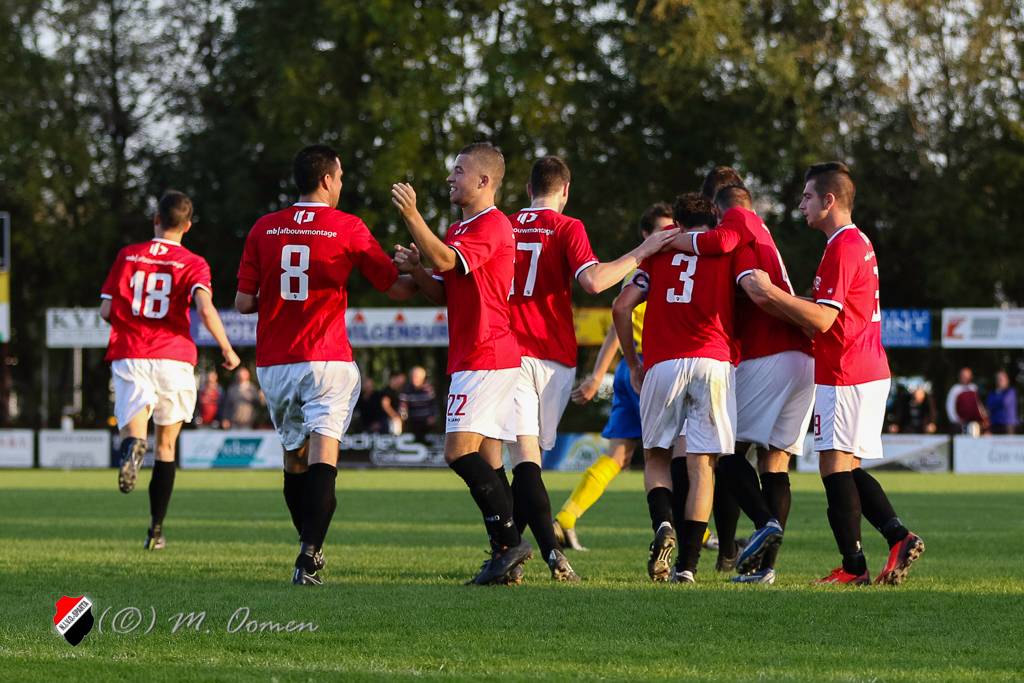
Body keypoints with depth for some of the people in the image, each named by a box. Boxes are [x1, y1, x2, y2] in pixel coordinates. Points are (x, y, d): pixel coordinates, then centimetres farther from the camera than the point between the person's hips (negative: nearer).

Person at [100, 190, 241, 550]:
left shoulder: (128, 256, 8)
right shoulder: (193, 264, 1)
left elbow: (106, 310, 7)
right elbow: (205, 308, -15)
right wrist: (227, 349, -3)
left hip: (130, 357, 0)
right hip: (174, 358, 0)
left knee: (133, 429, -7)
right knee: (166, 444, 14)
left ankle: (131, 447, -47)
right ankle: (156, 529, 15)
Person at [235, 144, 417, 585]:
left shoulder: (264, 230, 4)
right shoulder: (348, 229, -3)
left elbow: (244, 302, 4)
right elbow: (397, 288, 2)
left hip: (274, 363, 4)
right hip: (328, 361, -4)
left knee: (294, 461, 17)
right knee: (323, 456, -11)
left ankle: (309, 548, 28)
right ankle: (309, 557, -26)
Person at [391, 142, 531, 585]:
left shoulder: (492, 226, -11)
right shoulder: (458, 230, 21)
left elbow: (446, 261, -25)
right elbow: (441, 293, 21)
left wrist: (411, 216, -31)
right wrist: (414, 269, 2)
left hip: (485, 359, -10)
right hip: (473, 360, 10)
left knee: (460, 452, -16)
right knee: (487, 458, 6)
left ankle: (509, 539, -15)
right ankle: (505, 555, 4)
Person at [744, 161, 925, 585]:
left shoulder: (842, 248, -14)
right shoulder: (859, 243, 18)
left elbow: (823, 319, -20)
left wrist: (771, 292, -19)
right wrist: (774, 302, 17)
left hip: (845, 376, -10)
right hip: (869, 371, 10)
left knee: (836, 466, -7)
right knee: (848, 469, 13)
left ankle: (853, 566, -7)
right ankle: (899, 537, 3)